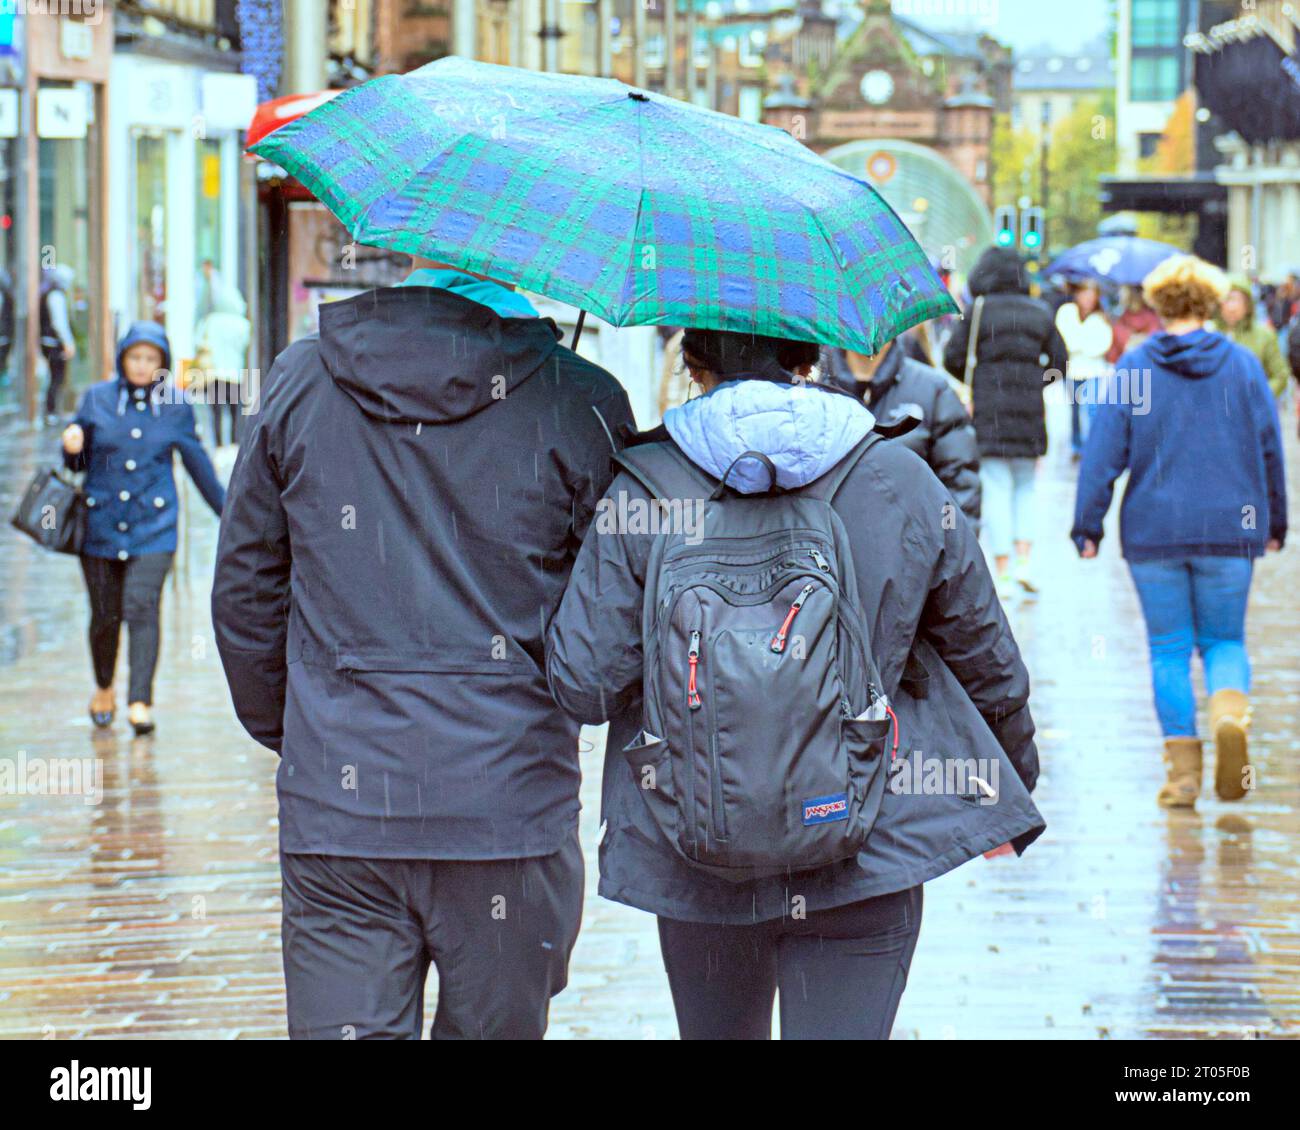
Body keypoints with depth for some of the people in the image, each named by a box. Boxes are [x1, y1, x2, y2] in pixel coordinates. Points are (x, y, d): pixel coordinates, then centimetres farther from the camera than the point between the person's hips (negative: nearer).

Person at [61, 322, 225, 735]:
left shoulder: (175, 406, 2)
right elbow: (77, 464, 8)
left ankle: (140, 703, -15)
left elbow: (198, 464, 12)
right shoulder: (97, 399, 2)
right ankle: (104, 689, 31)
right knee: (105, 615, 7)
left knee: (141, 607, -15)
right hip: (101, 525, 1)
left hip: (153, 526, -1)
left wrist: (226, 511, 16)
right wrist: (72, 448, -15)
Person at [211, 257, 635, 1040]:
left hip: (335, 807, 2)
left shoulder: (299, 382, 4)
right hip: (506, 806, -1)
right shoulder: (581, 405, -5)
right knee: (493, 1029, 10)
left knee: (346, 1027, 3)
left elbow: (244, 592, 11)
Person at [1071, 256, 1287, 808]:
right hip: (1228, 530, 1)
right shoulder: (1242, 365, 2)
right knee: (1224, 639, 12)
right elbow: (1270, 449, 7)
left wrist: (1087, 525, 2)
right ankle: (1230, 711, -19)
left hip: (1153, 532, -1)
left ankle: (1182, 768, 3)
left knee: (1169, 649, 8)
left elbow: (1104, 452, -3)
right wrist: (1275, 522, 18)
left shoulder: (1133, 368, -1)